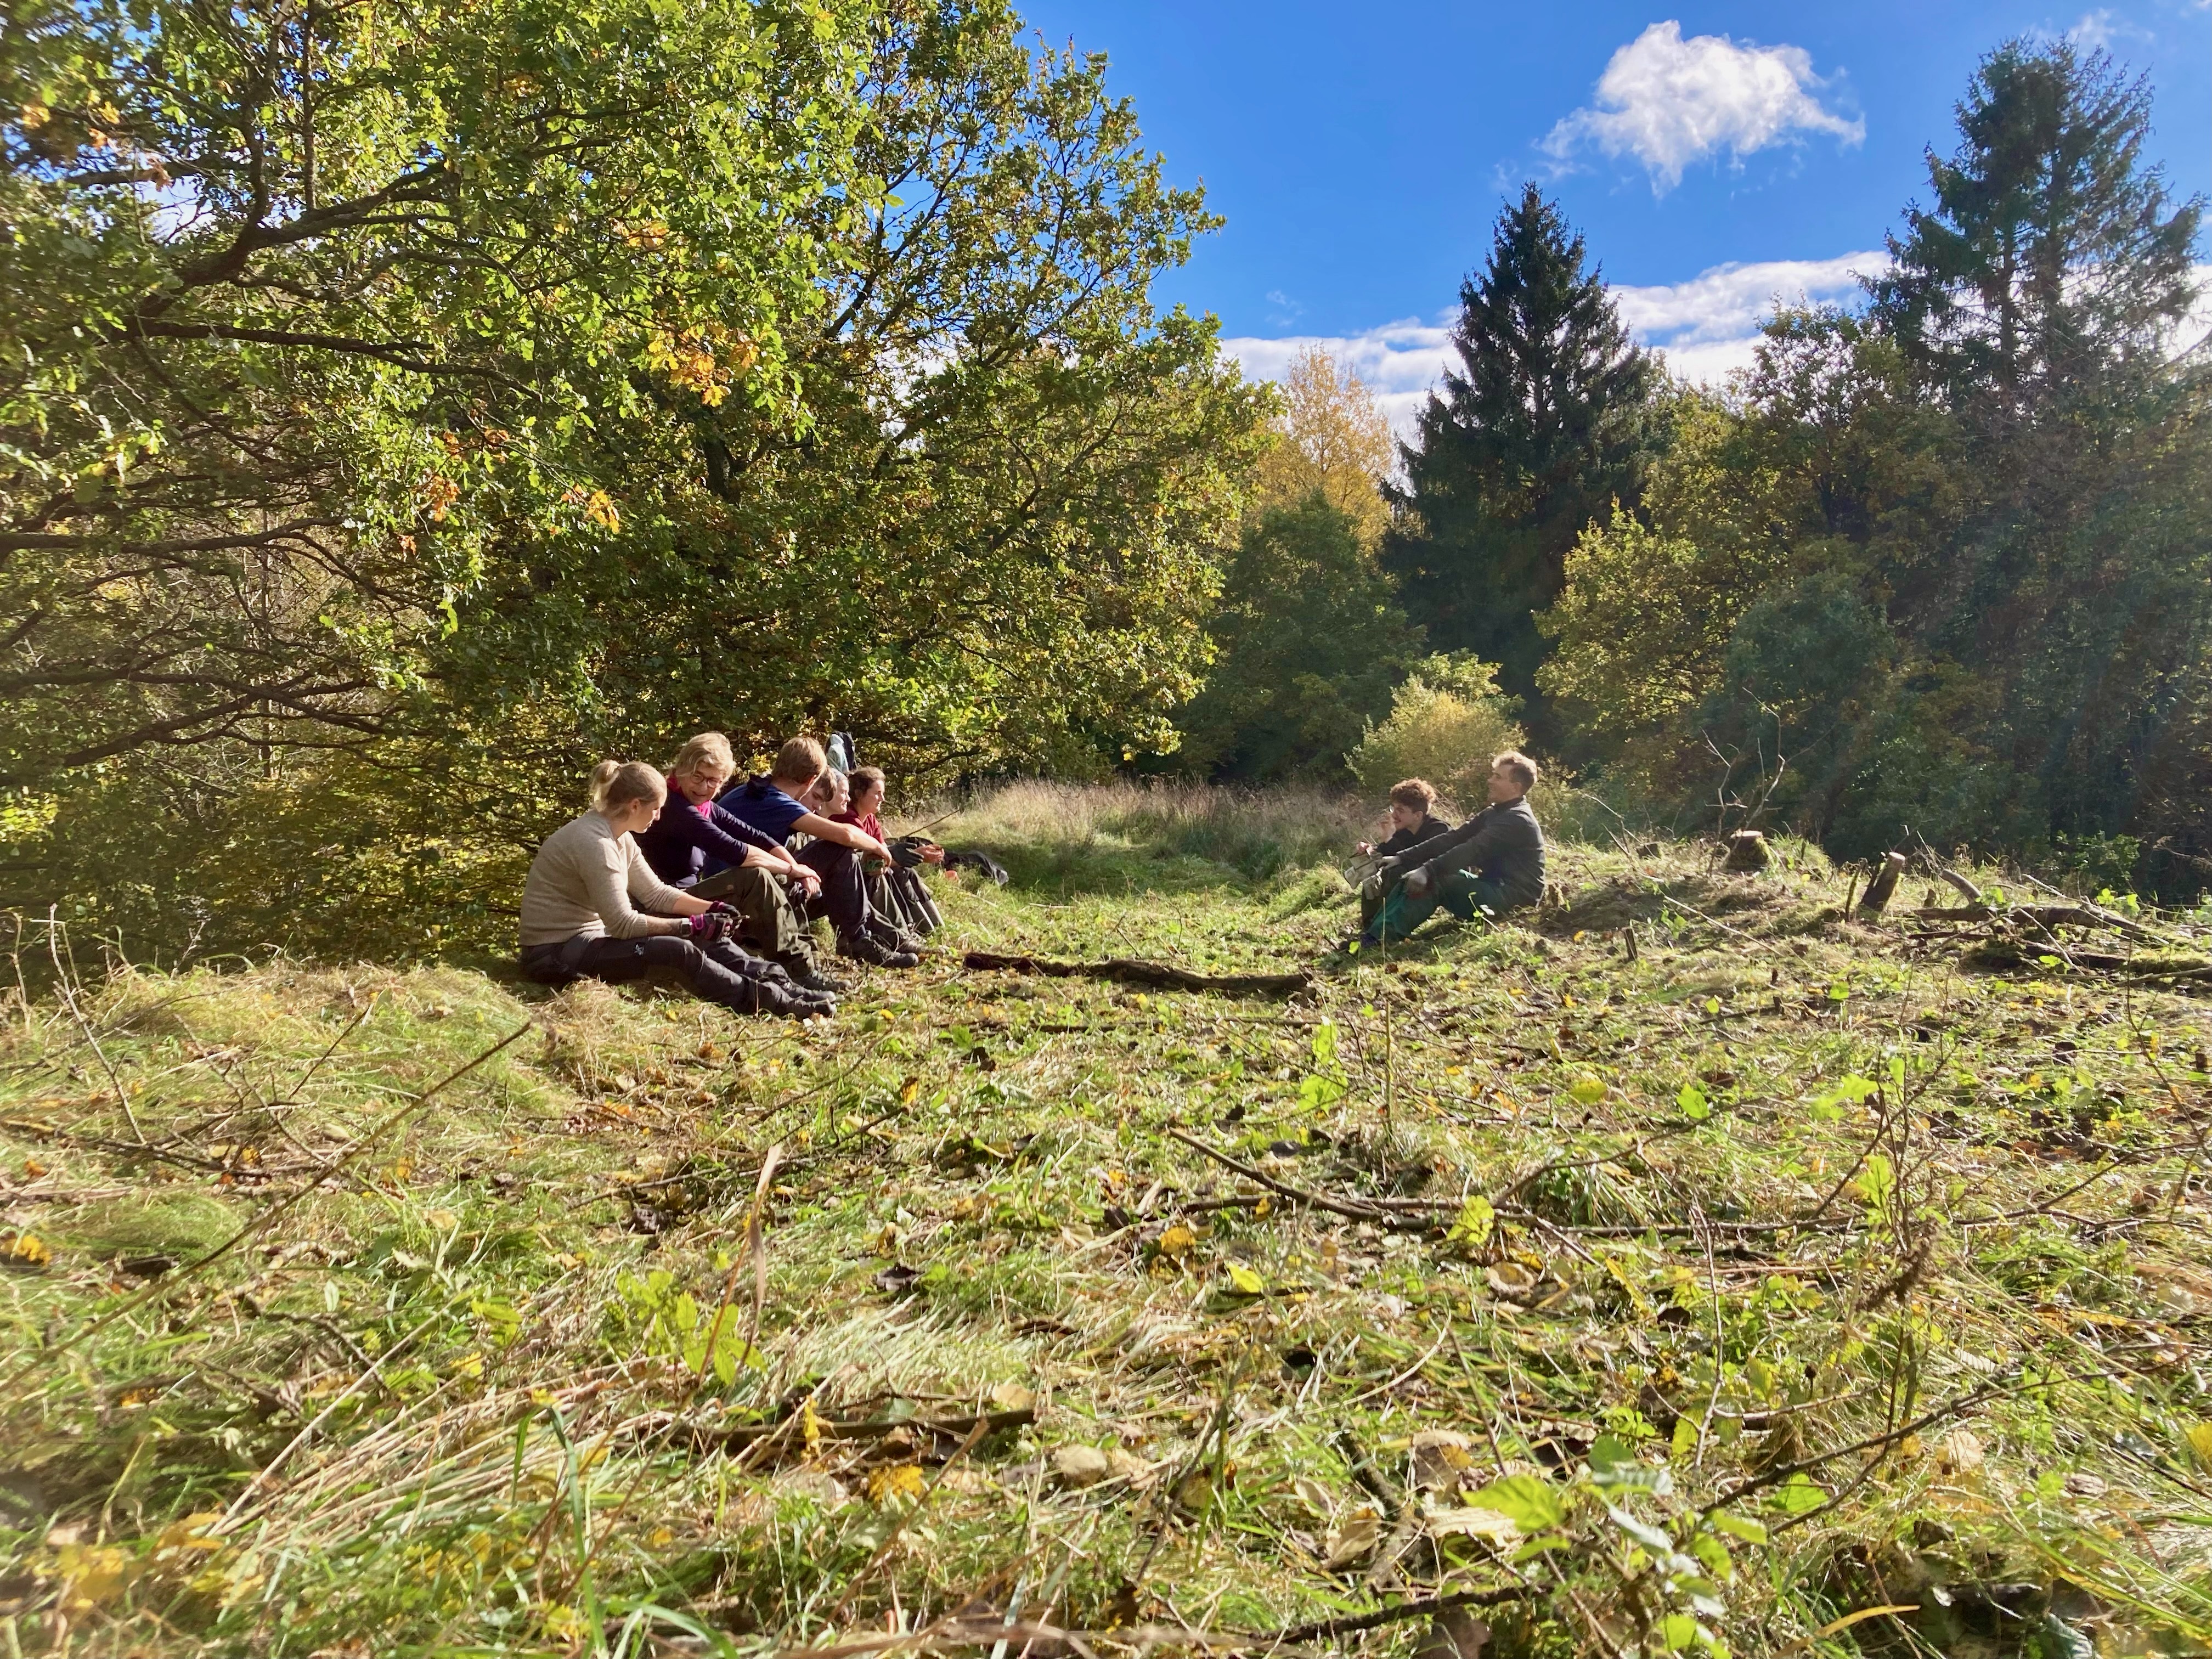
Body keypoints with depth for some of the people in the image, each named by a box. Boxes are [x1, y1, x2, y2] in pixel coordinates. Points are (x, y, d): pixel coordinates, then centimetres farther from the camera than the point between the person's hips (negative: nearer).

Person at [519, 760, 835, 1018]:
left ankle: (779, 982, -2)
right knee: (680, 951, -23)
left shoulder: (619, 836, 6)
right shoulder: (594, 841, -24)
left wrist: (711, 909, -4)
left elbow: (656, 893, 10)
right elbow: (623, 924, -26)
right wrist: (692, 925, -21)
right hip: (557, 953, -10)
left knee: (703, 938, 1)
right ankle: (770, 1000, -17)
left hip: (588, 936, 10)